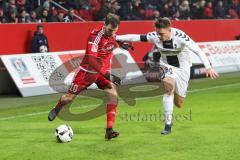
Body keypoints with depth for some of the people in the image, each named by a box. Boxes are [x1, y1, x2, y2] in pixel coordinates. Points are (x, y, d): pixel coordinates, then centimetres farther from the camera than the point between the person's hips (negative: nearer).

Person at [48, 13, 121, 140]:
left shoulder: (114, 36, -7)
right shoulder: (95, 35, -28)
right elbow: (91, 60, -36)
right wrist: (106, 75, -43)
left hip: (104, 71, 4)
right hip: (88, 71, -4)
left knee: (113, 95, -18)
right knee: (69, 97, 9)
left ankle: (109, 130, -16)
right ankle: (56, 109, 44)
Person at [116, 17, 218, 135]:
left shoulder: (180, 37, -29)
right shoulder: (154, 36, -19)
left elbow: (198, 51, -30)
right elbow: (136, 37, -14)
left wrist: (208, 67, -39)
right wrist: (116, 37, -22)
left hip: (182, 67, -1)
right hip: (166, 66, 1)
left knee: (178, 104, 3)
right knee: (169, 88, -29)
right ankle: (168, 124, -22)